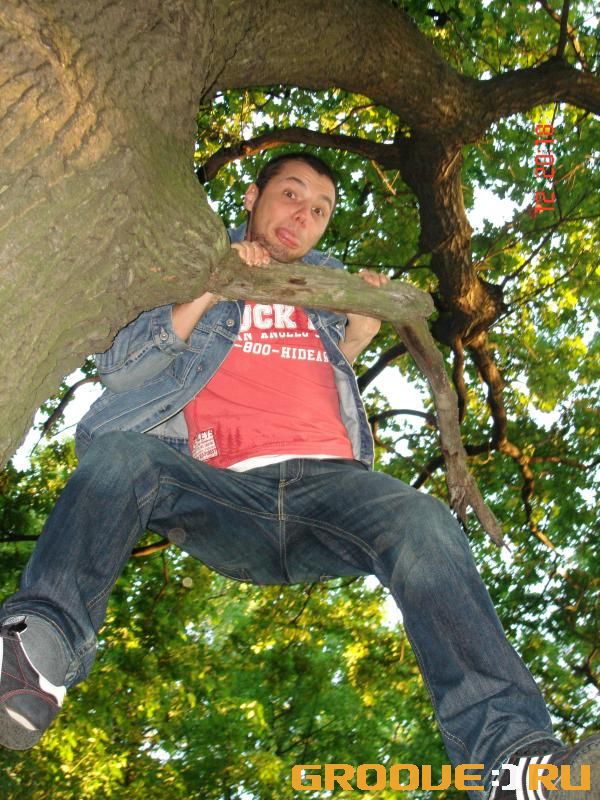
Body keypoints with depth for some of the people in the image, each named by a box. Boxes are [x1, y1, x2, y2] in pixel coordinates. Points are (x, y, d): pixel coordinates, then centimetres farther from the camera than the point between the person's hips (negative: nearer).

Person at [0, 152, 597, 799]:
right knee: (119, 455, -31)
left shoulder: (329, 282, 33)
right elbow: (118, 367, 9)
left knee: (421, 520, -31)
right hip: (223, 491, -1)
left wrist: (358, 335, 12)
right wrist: (212, 293, 0)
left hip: (330, 479, 2)